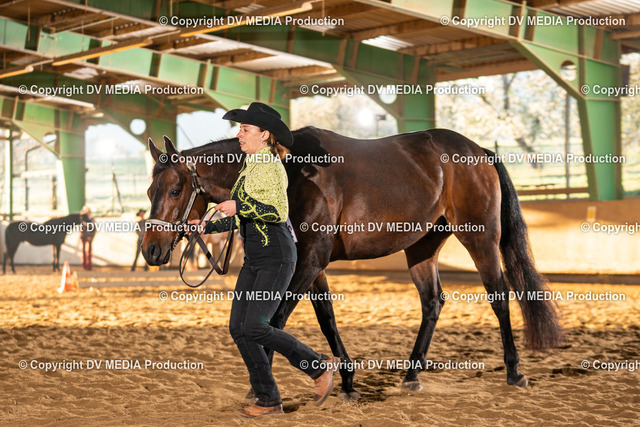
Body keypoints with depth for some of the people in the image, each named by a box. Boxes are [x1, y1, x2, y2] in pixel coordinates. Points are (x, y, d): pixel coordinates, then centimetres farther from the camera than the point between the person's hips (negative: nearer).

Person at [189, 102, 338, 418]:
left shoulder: (271, 165, -12)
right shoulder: (249, 167, 16)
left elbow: (279, 212, -23)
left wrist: (239, 206, -23)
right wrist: (207, 226, 18)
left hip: (277, 258, -9)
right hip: (254, 260, 9)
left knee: (254, 327, -15)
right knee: (238, 327, 4)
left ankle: (320, 368, 0)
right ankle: (268, 401, 11)